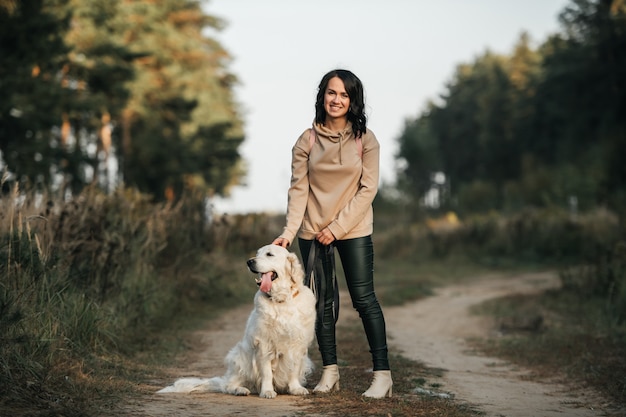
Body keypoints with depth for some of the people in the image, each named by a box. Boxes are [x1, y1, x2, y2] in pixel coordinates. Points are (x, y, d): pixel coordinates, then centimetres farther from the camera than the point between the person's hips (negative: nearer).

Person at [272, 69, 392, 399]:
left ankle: (382, 374, -2)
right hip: (313, 231, 2)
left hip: (353, 230, -2)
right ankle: (330, 371, 16)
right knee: (323, 301, 7)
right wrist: (290, 230, -16)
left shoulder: (365, 140, -3)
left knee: (364, 298, -5)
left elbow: (368, 189, -7)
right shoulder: (307, 140, 1)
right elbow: (298, 189, -3)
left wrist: (337, 227, -13)